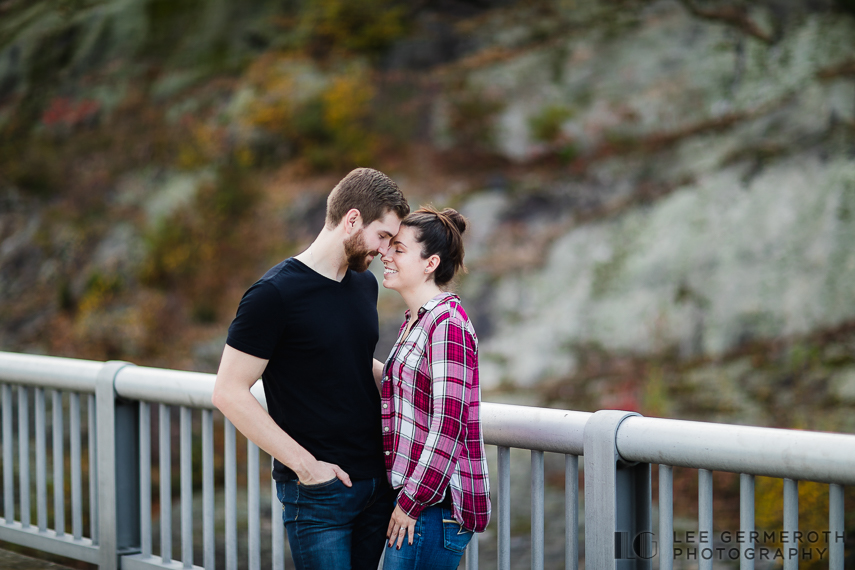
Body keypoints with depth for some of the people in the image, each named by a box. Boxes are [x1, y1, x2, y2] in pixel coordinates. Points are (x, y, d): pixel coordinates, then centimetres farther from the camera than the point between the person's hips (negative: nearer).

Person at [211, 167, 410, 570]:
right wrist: (305, 465, -17)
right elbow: (229, 393, -15)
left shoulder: (365, 285, 11)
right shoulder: (274, 295, -13)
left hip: (376, 483, 7)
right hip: (318, 492, -7)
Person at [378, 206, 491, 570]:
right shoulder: (415, 322, 15)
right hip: (413, 495, 9)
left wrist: (411, 503, -17)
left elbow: (447, 427, -20)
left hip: (434, 504, -9)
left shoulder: (447, 324, -15)